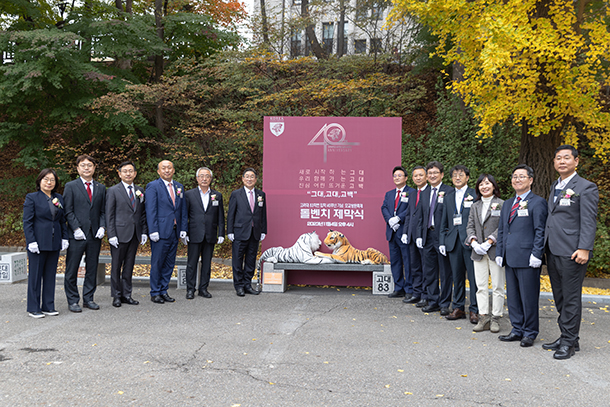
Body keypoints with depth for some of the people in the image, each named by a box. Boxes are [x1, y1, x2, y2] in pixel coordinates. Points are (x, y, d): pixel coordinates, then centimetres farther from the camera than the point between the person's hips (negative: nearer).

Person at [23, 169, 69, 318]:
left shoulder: (59, 199, 12)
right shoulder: (32, 198, -3)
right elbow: (27, 222, -7)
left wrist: (64, 237, 6)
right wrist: (31, 241, -14)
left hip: (54, 243, 5)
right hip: (38, 243, -5)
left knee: (50, 275, 10)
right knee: (35, 275, 1)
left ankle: (48, 306, 18)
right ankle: (33, 308, 10)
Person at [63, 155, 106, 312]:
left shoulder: (101, 188, 13)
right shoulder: (71, 186, 1)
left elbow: (103, 211, 12)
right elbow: (68, 211, -4)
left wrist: (102, 227, -2)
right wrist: (76, 229, -13)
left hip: (95, 235, 4)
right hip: (77, 235, -3)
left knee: (92, 269, 9)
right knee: (72, 270, 2)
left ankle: (88, 298, 20)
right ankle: (72, 301, 12)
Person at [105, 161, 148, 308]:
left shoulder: (140, 191, 11)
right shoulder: (113, 191, -2)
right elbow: (109, 215, -4)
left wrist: (144, 232, 6)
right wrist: (111, 235, -11)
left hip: (135, 235, 4)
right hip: (119, 234, -4)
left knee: (129, 265, 10)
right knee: (116, 266, 4)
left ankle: (126, 294, 18)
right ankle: (116, 296, 14)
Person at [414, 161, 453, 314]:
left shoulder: (449, 192, -5)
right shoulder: (424, 194, 14)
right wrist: (419, 235, 6)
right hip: (428, 236, 6)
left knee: (445, 272, 3)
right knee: (429, 272, 12)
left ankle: (445, 303, 13)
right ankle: (432, 301, 23)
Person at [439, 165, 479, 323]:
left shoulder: (475, 195, 0)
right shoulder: (449, 196, 15)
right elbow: (444, 221, 17)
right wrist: (442, 241, 11)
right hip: (453, 241, 5)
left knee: (473, 276, -1)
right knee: (457, 276, 10)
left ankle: (474, 310, 7)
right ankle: (458, 308, 19)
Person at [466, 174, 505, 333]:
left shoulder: (501, 204, -2)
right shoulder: (475, 206, 14)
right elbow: (470, 226, 11)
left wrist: (488, 243, -16)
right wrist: (474, 242, -6)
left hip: (495, 250, -4)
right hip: (478, 251, 5)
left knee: (497, 286, 1)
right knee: (481, 286, 6)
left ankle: (495, 318, 10)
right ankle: (483, 318, 12)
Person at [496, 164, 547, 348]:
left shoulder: (537, 202, -4)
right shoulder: (507, 204, 19)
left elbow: (540, 231, -9)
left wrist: (536, 255, -16)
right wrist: (499, 253, 13)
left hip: (527, 260, -7)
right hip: (510, 259, 7)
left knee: (529, 298, 0)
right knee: (512, 297, 12)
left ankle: (530, 333, 13)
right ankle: (517, 330, 23)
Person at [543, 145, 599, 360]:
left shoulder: (586, 187, -6)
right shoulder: (554, 187, 17)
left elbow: (589, 222, -12)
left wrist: (584, 249, -20)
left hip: (571, 253, -8)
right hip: (553, 251, 8)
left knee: (571, 298, -1)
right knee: (560, 298, 13)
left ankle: (569, 342, 8)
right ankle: (566, 337, 24)